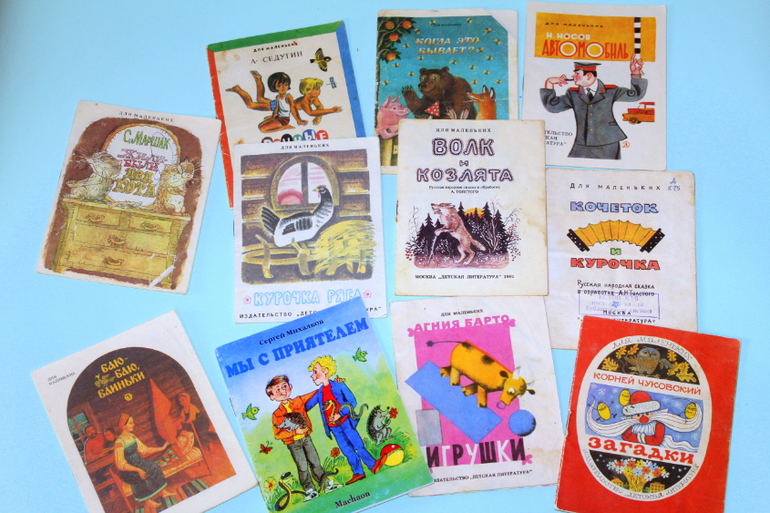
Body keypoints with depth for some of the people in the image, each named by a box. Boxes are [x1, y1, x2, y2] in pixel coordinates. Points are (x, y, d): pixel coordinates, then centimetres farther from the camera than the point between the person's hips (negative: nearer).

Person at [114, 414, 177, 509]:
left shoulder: (132, 436, 6)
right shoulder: (119, 442, -18)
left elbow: (144, 449, 15)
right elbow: (121, 464, -21)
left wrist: (161, 448, 12)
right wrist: (138, 470, -29)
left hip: (138, 463, 7)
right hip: (127, 470, -7)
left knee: (155, 466, -12)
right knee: (143, 475, -29)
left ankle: (163, 492, -6)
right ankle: (147, 500, -17)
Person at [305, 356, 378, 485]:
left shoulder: (338, 385, -7)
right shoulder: (319, 393, 8)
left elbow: (352, 401, -10)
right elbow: (306, 406, 18)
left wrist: (340, 414, -18)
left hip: (345, 422, -5)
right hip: (334, 428, 5)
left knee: (358, 445, -7)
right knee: (347, 450, 5)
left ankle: (373, 466, 1)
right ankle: (358, 473, 11)